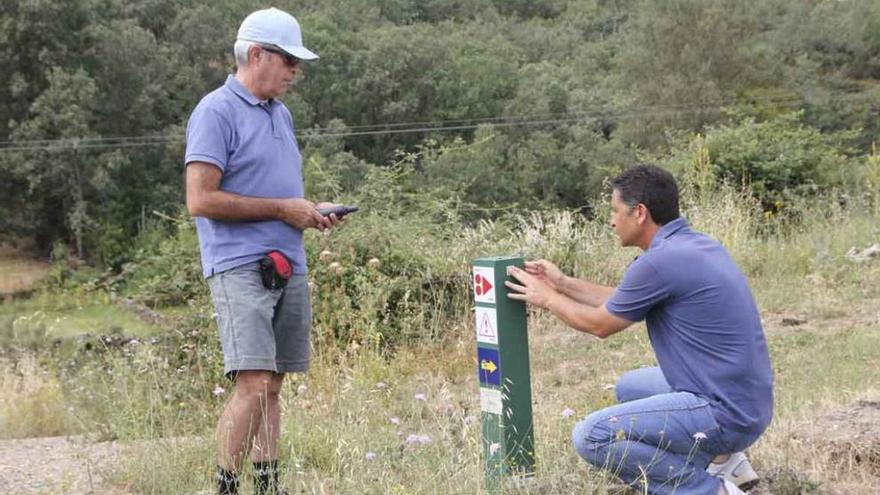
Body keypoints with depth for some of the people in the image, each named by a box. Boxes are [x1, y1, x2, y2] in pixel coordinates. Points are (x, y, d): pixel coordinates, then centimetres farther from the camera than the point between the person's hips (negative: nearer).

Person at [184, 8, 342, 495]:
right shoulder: (216, 111, -8)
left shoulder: (280, 113, 19)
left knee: (272, 385, 9)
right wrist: (282, 208, -12)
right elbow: (201, 199, -15)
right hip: (240, 267, -8)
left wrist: (310, 211, 8)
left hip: (288, 266, 8)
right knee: (254, 384, -15)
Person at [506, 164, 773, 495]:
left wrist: (547, 299, 13)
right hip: (745, 400, 10)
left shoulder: (660, 262, -19)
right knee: (630, 388, 30)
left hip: (725, 414, -10)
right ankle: (721, 459, 17)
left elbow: (600, 324, -3)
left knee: (592, 438, -13)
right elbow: (623, 304, 23)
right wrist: (562, 284, 25)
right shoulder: (697, 244, 10)